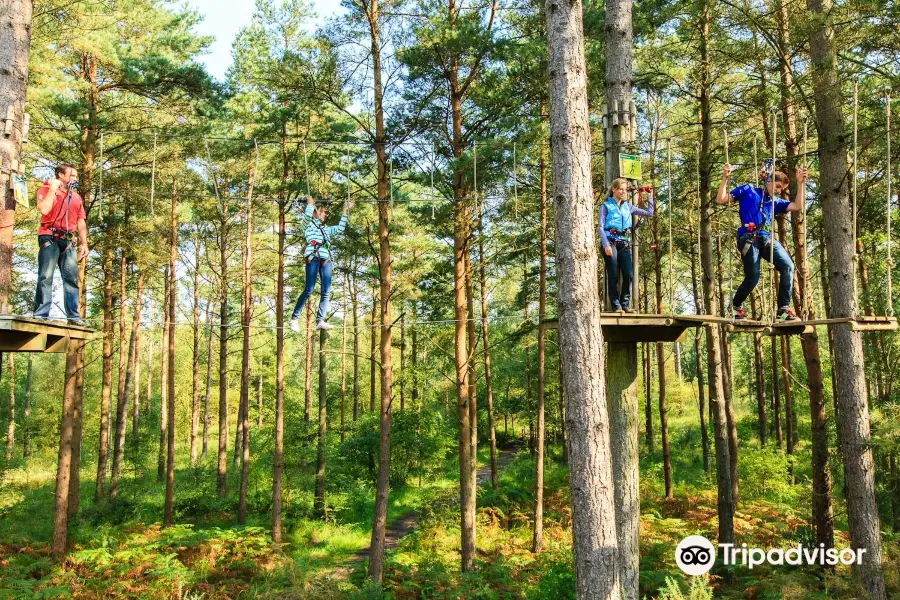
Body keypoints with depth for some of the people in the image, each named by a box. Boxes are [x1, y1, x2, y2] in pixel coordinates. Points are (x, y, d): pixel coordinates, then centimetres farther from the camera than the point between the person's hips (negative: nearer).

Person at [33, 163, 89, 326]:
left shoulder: (76, 197, 21)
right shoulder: (46, 189, 6)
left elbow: (81, 222, 20)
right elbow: (44, 209, -12)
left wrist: (84, 244, 12)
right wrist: (52, 189, -6)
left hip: (69, 241, 5)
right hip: (50, 238, -5)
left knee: (71, 278, 0)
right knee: (46, 276, -10)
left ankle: (73, 316, 0)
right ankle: (41, 315, -12)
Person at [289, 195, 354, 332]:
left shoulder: (326, 230, 33)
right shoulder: (309, 225, 16)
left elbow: (340, 228, 29)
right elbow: (307, 215, -4)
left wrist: (345, 212, 30)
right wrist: (310, 204, 11)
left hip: (326, 260, 6)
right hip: (313, 258, -6)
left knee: (326, 291, -9)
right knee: (309, 289, -16)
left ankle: (320, 321, -14)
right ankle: (294, 319, -12)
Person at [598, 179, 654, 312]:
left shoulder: (628, 206, 17)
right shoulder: (606, 206, 5)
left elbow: (649, 213, 19)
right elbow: (601, 227, -4)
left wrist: (650, 196, 17)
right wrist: (606, 244, -15)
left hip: (624, 244, 4)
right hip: (610, 243, -4)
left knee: (628, 274, -6)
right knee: (614, 276, -5)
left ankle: (625, 304, 4)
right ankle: (616, 305, 0)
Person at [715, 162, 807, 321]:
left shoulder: (776, 202, 26)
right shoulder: (747, 190, 15)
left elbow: (798, 206, 13)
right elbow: (720, 200, 9)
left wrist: (800, 183, 12)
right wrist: (725, 178, 0)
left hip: (767, 238, 5)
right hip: (748, 238, -5)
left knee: (788, 266, -19)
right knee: (752, 278, -9)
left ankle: (784, 309, -13)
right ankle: (735, 306, 20)